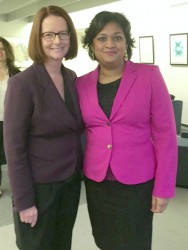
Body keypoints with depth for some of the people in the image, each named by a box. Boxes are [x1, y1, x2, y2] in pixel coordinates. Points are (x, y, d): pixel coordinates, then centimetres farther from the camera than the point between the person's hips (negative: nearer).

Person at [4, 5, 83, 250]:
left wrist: (78, 170, 6)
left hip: (71, 181, 6)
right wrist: (24, 201, -15)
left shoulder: (72, 77, 2)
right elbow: (14, 147, -16)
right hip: (39, 185, -6)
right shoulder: (22, 83, -17)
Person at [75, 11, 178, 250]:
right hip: (96, 180, 3)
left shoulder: (149, 75, -8)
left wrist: (163, 187, -10)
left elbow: (165, 133, -9)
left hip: (137, 181, -3)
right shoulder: (81, 83, 1)